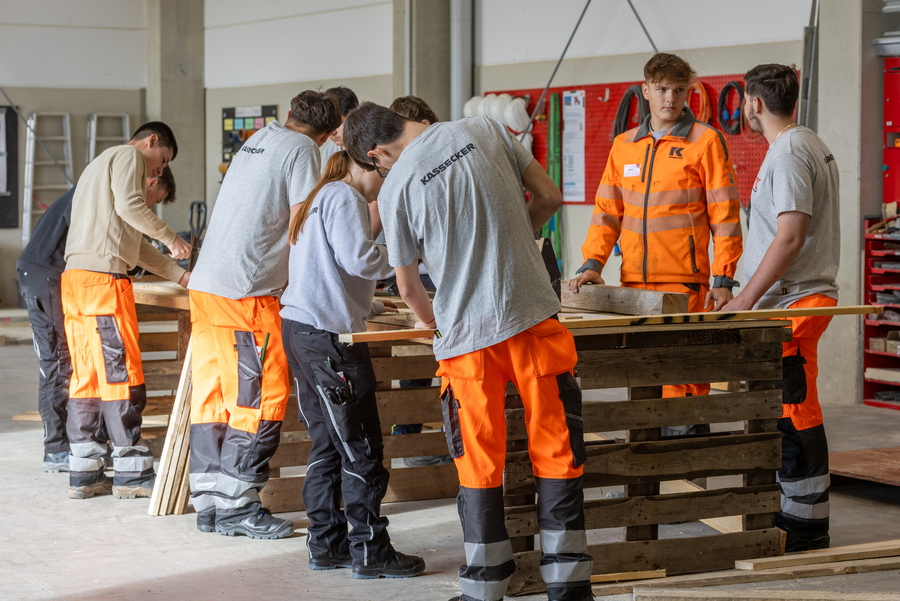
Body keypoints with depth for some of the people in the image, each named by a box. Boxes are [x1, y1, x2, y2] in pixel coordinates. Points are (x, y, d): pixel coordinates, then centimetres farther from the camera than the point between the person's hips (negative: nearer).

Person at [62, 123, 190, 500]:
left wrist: (180, 275, 26)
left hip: (74, 278, 10)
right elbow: (128, 206, -17)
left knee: (86, 378, 9)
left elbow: (132, 242, 29)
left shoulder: (100, 165, 32)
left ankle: (83, 473, 10)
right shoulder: (128, 156, 2)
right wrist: (171, 238, -4)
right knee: (121, 373, -5)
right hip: (103, 277, -10)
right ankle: (130, 472, -1)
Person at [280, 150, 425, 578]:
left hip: (300, 330, 11)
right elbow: (359, 258, -19)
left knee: (327, 444, 14)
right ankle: (369, 551, -2)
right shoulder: (345, 198, -8)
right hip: (327, 335, -11)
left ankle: (326, 544, 17)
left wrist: (367, 306, 25)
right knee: (361, 447, -5)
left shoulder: (320, 198, 23)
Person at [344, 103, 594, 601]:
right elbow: (550, 197, 8)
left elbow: (407, 286, 6)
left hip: (467, 335, -2)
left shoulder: (395, 188, -4)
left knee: (479, 464, 8)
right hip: (533, 316, 2)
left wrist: (432, 322, 27)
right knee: (555, 450, 8)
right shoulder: (485, 130, 2)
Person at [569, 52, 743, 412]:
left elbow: (724, 214, -1)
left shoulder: (705, 141, 1)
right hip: (633, 282, 5)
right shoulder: (624, 145, 16)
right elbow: (607, 210, 16)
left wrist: (723, 279, -6)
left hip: (685, 282, -5)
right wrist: (592, 263, 2)